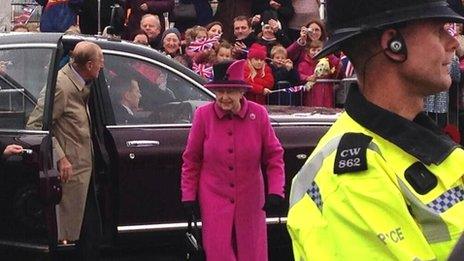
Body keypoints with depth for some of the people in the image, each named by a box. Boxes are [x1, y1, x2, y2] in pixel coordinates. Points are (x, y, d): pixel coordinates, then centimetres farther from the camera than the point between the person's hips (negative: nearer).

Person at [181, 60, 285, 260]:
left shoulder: (258, 114, -5)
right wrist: (188, 196, 1)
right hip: (214, 201, -1)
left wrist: (275, 191, -7)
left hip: (250, 202, 1)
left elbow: (274, 156, 2)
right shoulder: (203, 115, -6)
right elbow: (191, 159, 2)